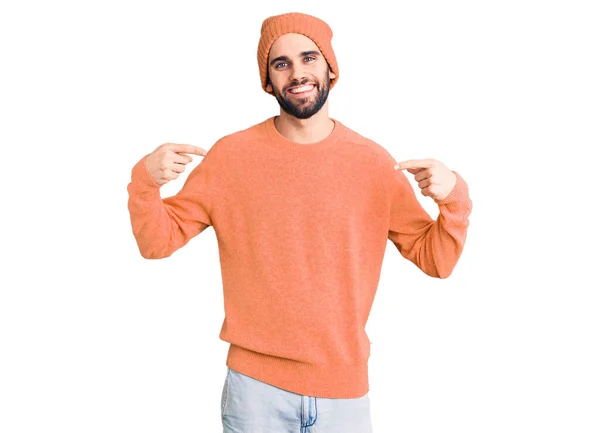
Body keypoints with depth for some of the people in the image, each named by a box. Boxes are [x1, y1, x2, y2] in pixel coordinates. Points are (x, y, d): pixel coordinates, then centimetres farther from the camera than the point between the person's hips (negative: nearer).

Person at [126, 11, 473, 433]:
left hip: (345, 389, 1)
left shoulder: (373, 162, -2)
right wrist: (144, 181, -18)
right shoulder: (231, 154, -3)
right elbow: (158, 242, 0)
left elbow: (436, 260, 2)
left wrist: (455, 197, -16)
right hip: (255, 386, -1)